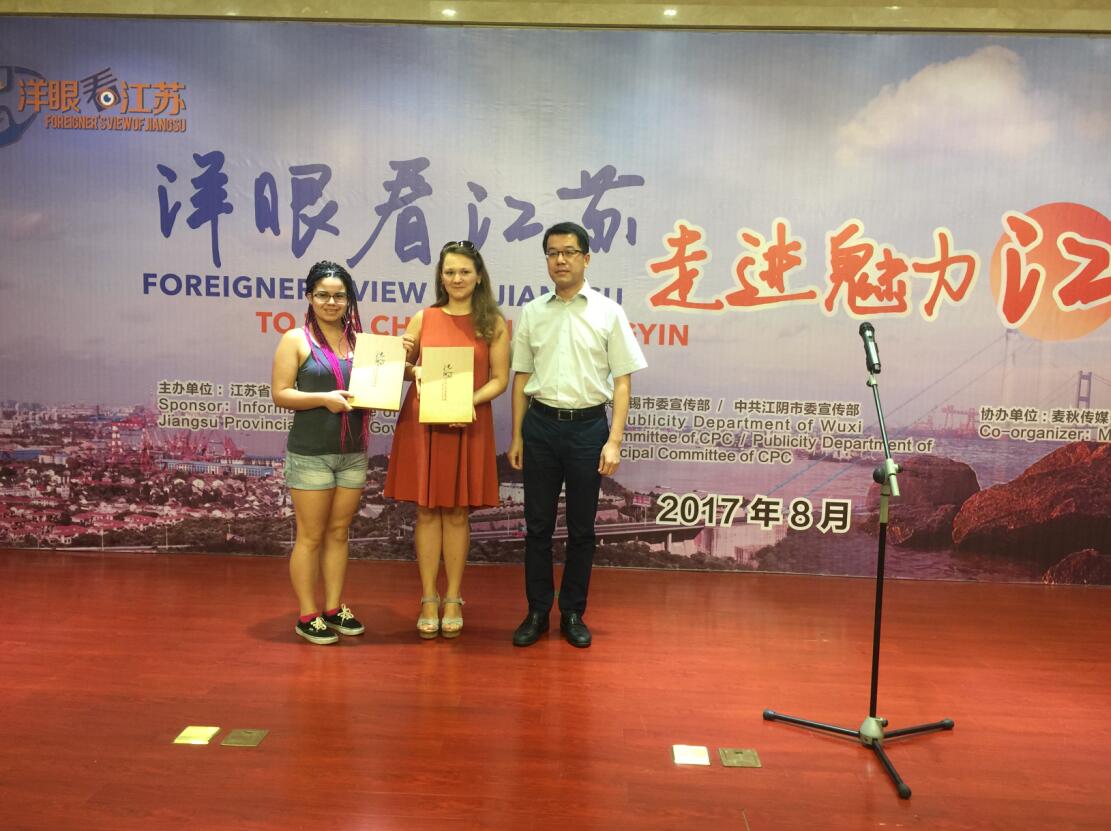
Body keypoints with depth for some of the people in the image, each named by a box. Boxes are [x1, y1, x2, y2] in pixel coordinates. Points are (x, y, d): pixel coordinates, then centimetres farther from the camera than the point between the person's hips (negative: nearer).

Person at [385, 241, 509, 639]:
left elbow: (499, 379, 0)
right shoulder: (423, 318, 8)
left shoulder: (493, 323, 3)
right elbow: (400, 366, 11)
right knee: (427, 511, 4)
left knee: (457, 513, 5)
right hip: (422, 423, 1)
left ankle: (453, 599, 17)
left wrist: (468, 402, -17)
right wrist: (414, 371, -12)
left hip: (468, 425, -1)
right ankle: (429, 599, 15)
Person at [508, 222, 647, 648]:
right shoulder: (531, 313, 6)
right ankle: (537, 612, 21)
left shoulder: (608, 313, -1)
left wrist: (614, 441, -9)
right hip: (541, 424, 2)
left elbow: (622, 381, -2)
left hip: (588, 425, -2)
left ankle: (573, 613, 22)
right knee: (538, 524, 8)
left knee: (581, 527, 8)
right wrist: (517, 437, 7)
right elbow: (521, 377, 10)